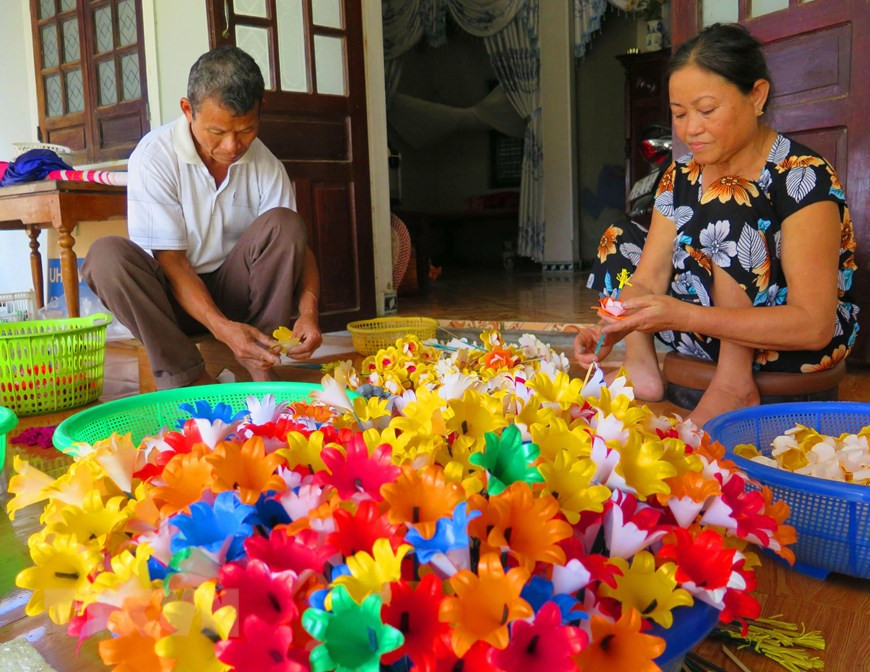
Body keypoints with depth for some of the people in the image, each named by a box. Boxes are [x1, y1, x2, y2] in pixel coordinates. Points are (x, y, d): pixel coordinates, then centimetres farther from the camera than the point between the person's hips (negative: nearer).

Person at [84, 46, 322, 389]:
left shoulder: (265, 165, -6)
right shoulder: (154, 155, -16)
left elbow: (296, 245, -8)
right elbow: (170, 260, -19)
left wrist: (308, 311, -29)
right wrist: (222, 327, -34)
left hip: (234, 291, 2)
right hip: (174, 296, -2)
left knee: (282, 223, -22)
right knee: (106, 254, -30)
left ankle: (260, 363, -18)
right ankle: (187, 376, -26)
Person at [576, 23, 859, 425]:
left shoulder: (803, 178, -19)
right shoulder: (680, 177, 1)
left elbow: (815, 325, -26)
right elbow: (648, 280, -7)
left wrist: (684, 316, -37)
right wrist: (613, 328, -30)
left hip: (795, 348, -7)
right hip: (715, 337, 7)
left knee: (727, 200, -26)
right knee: (619, 239, 6)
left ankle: (734, 384, -24)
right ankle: (641, 367, -14)